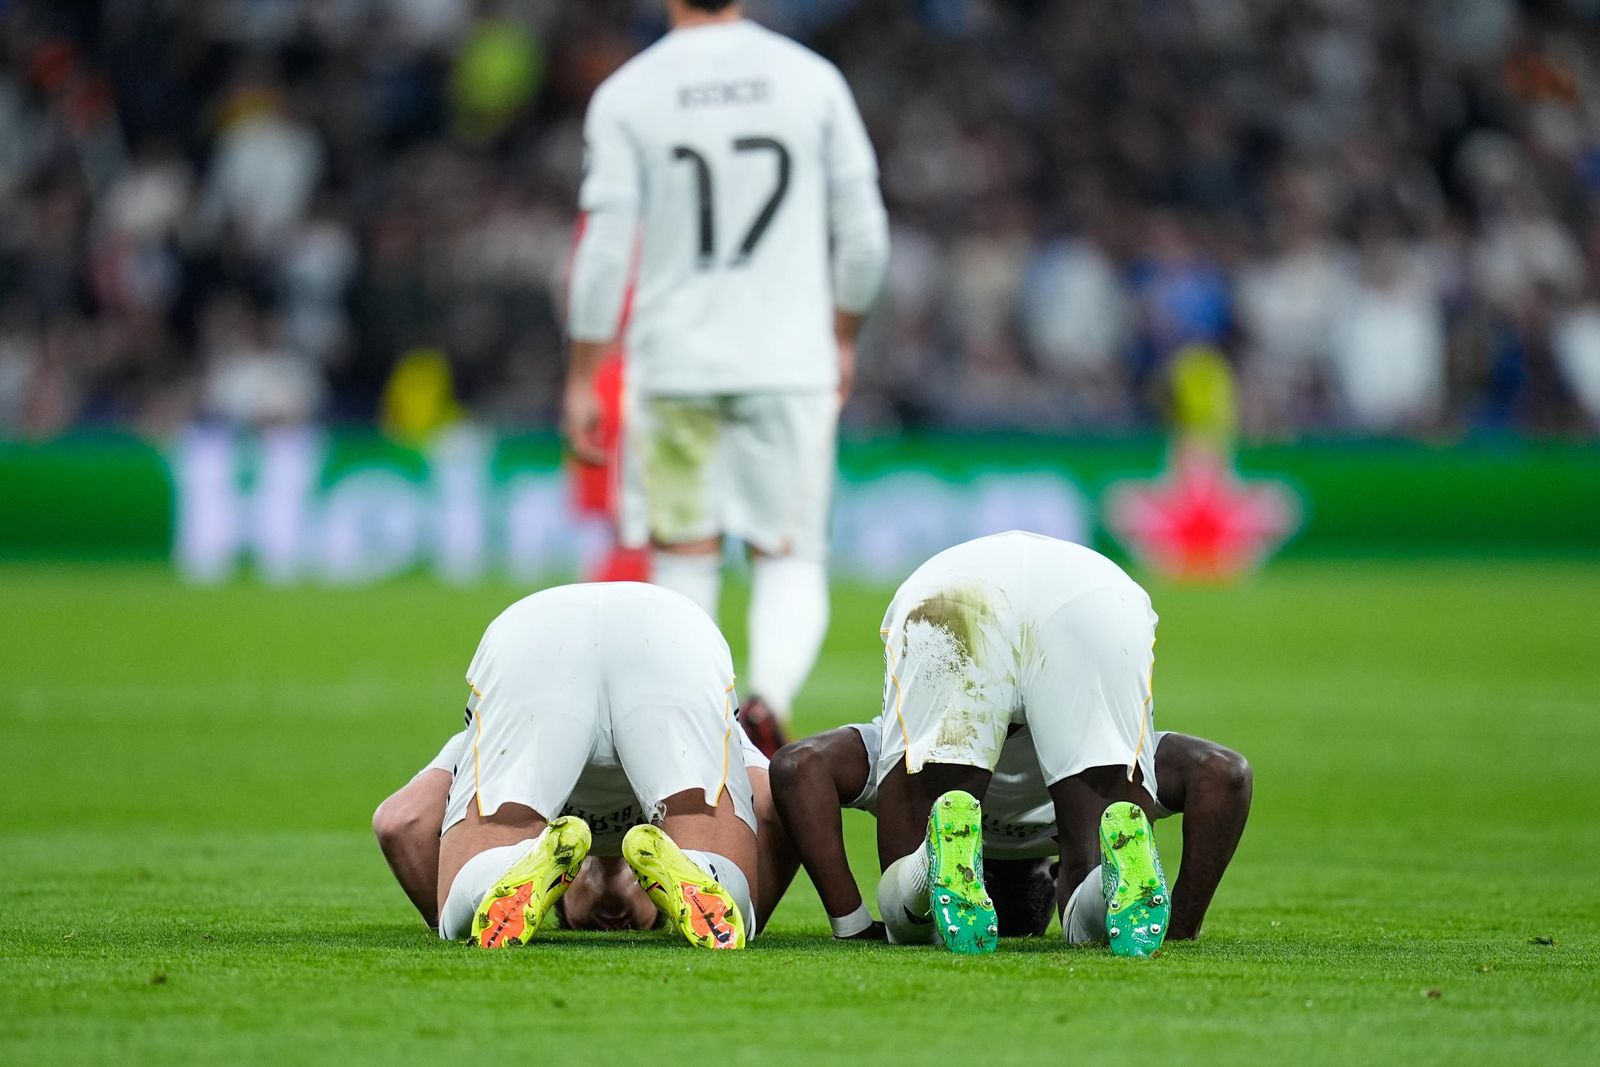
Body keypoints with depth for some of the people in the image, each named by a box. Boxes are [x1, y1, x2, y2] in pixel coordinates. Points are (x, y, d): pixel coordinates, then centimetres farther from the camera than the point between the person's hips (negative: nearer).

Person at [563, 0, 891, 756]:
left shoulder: (626, 95, -4)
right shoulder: (811, 79, 1)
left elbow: (605, 249, -7)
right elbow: (864, 237, 4)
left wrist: (581, 381, 1)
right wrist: (842, 339, 20)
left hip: (673, 367, 0)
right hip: (792, 365, 0)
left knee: (683, 561, 11)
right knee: (790, 559, 7)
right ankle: (771, 694, -20)